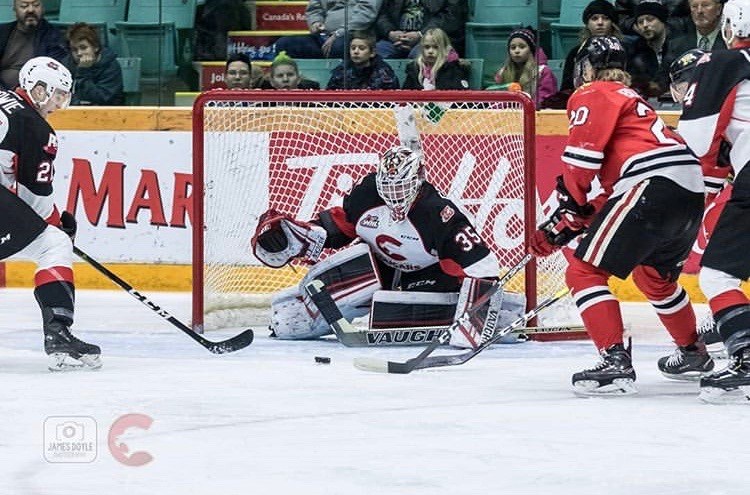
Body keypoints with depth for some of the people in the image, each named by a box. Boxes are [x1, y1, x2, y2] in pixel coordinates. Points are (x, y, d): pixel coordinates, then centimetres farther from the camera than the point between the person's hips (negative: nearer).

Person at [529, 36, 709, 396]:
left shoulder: (592, 95, 6)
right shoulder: (629, 99, 33)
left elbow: (583, 155, -9)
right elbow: (611, 185, 28)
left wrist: (571, 209, 5)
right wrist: (563, 226, 20)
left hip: (654, 185, -10)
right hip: (691, 186, 10)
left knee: (584, 269, -7)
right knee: (654, 275, 34)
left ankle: (615, 364, -20)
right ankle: (693, 353, 48)